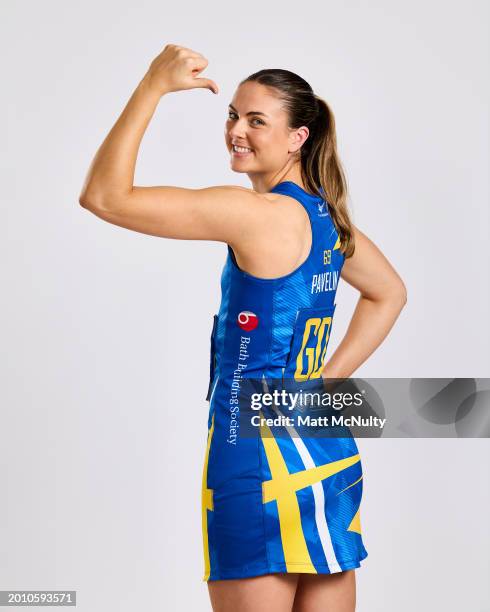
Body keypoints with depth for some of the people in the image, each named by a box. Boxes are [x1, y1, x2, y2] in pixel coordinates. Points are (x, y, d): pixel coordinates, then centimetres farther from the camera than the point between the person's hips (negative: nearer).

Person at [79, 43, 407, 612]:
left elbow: (103, 196, -19)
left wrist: (153, 85, -12)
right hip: (330, 458, 9)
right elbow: (389, 294, 27)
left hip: (263, 456, -9)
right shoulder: (325, 213, 10)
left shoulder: (258, 213, -16)